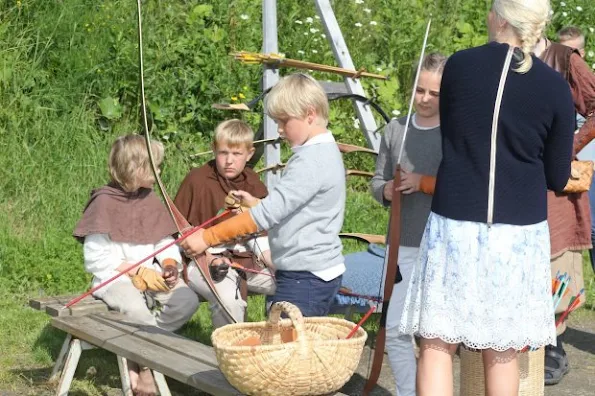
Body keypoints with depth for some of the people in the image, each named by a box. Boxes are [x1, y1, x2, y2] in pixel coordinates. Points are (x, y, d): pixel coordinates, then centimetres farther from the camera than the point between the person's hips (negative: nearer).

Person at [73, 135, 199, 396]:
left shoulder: (150, 199, 12)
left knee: (187, 301, -24)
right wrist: (138, 273, -16)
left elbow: (166, 243, 14)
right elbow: (95, 259, -11)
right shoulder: (104, 202, -7)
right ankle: (143, 364, -10)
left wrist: (170, 264, -10)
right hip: (115, 277, -6)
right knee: (137, 309, -39)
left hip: (152, 274, 6)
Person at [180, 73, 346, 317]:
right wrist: (254, 203, 7)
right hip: (319, 273, 10)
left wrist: (207, 237, -23)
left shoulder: (311, 160, -17)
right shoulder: (324, 152, 14)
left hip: (305, 279, -10)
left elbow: (269, 213, -23)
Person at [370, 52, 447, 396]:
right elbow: (377, 182, 13)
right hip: (403, 245, 4)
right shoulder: (396, 129, 8)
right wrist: (387, 191, -8)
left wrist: (426, 183, -18)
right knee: (395, 329, 2)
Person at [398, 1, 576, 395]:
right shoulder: (554, 86, -4)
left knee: (437, 343, 5)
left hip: (455, 222, 0)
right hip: (519, 230, 1)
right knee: (501, 350, 11)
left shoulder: (458, 66, -1)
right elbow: (558, 177, 4)